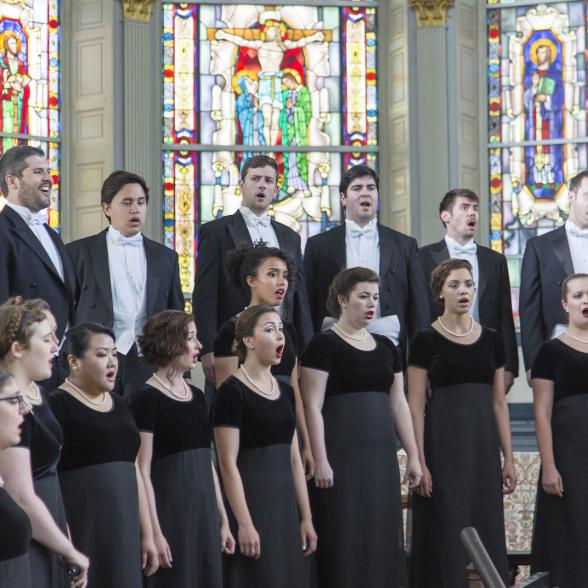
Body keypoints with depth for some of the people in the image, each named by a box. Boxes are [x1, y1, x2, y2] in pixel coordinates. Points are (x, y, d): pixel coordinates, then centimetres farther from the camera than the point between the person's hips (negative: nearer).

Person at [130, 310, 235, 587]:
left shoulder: (196, 395, 13)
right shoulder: (147, 398, -8)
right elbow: (142, 470, -12)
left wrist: (223, 520, 15)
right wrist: (154, 531, -17)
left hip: (203, 510, 7)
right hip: (168, 510, -7)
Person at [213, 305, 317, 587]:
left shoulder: (285, 391, 12)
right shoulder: (232, 392, -9)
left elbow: (294, 459, 14)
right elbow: (228, 463, -14)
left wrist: (306, 517, 10)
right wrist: (244, 523, -18)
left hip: (285, 503, 7)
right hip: (250, 501, -7)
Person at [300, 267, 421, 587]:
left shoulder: (385, 346, 14)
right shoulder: (324, 344, -5)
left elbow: (399, 403, 15)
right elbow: (312, 407, -10)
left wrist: (413, 455, 10)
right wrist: (320, 460, -17)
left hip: (381, 456, 6)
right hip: (342, 455, -6)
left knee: (382, 537, 6)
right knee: (344, 538, -4)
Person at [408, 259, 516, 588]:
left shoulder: (492, 339, 9)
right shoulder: (426, 341, -3)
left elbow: (499, 402, 11)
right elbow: (415, 406, -6)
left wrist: (509, 458, 6)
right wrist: (419, 461, -13)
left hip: (483, 443, 4)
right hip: (443, 442, -4)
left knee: (486, 530, 5)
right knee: (446, 532, -2)